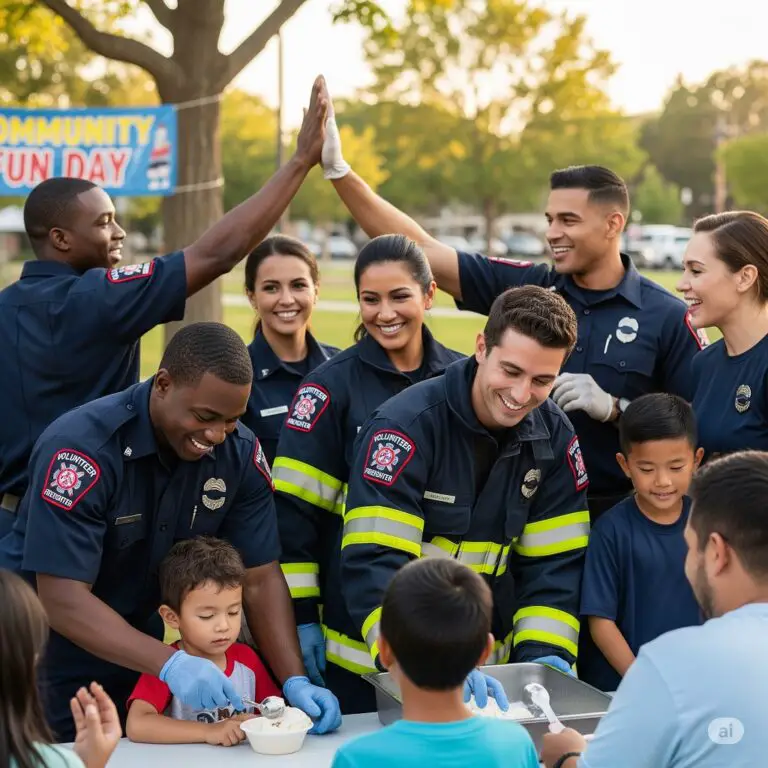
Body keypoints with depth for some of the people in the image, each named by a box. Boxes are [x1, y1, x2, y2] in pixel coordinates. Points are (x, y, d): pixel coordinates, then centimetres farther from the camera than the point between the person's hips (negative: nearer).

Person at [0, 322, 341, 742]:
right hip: (51, 671, -5)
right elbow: (61, 598, -31)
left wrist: (295, 682, -22)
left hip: (142, 660, 5)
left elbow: (259, 578, -8)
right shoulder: (81, 448, -27)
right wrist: (170, 664, -42)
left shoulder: (241, 453, -11)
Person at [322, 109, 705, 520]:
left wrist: (613, 408, -18)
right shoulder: (525, 286, -1)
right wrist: (339, 170, -10)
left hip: (621, 514, -2)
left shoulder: (667, 317, -7)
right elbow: (420, 250, -4)